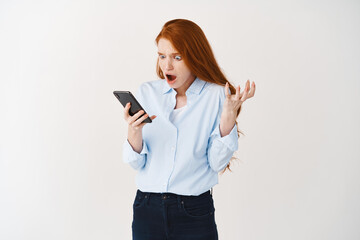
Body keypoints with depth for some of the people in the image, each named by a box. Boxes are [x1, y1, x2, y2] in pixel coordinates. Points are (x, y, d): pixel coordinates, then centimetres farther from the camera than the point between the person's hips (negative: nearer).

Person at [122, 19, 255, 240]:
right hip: (147, 208, 2)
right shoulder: (147, 92, 1)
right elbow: (137, 163, 0)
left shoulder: (217, 96, -5)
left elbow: (217, 163, -8)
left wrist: (229, 116, -17)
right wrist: (134, 131, -19)